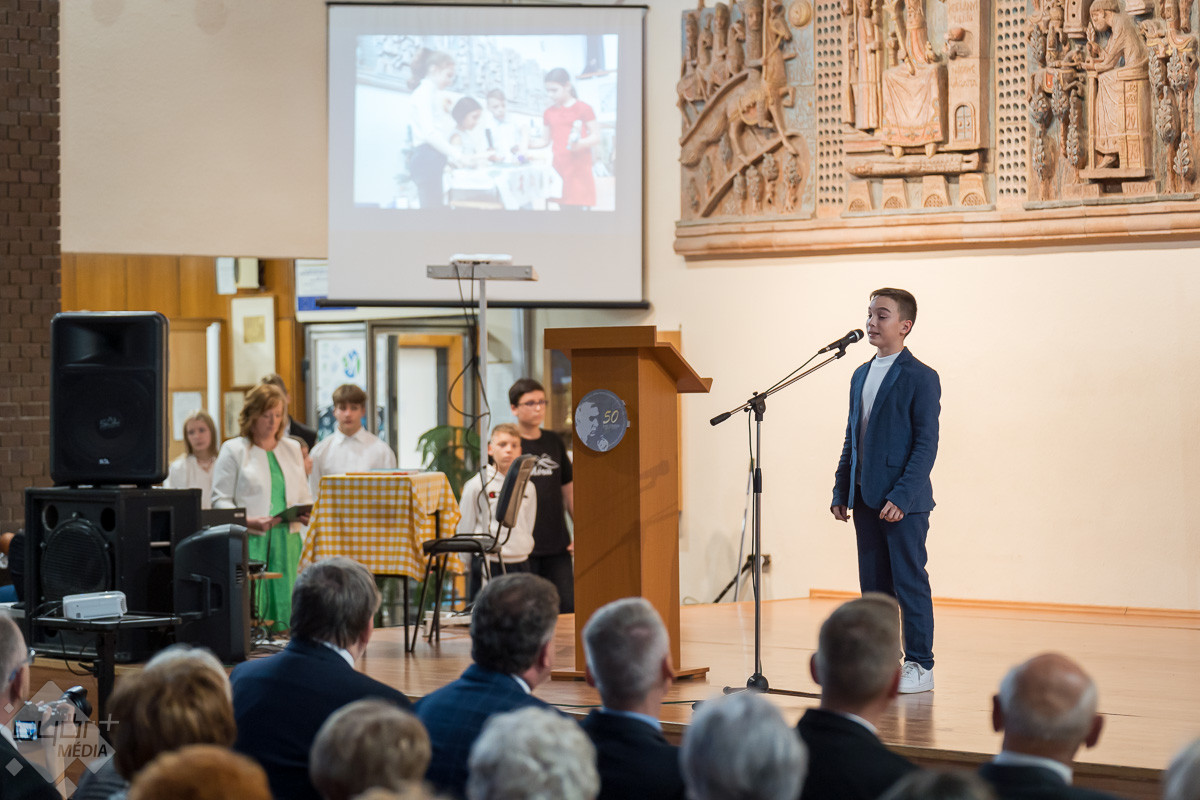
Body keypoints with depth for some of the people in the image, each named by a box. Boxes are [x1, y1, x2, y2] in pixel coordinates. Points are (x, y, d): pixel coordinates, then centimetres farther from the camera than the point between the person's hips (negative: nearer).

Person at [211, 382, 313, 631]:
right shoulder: (233, 450, 4)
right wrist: (249, 521, -17)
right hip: (249, 542, -4)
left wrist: (307, 514, -1)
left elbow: (303, 496, 22)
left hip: (287, 540, 4)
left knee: (285, 606, -3)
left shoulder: (292, 449, 19)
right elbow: (220, 500, -2)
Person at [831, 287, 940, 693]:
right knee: (873, 585, 10)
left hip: (904, 502, -7)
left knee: (910, 583, -2)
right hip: (866, 499, 7)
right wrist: (841, 491, 12)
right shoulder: (861, 375, 14)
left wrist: (902, 496, -20)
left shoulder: (920, 378, -8)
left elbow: (926, 443, -13)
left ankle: (919, 665, 4)